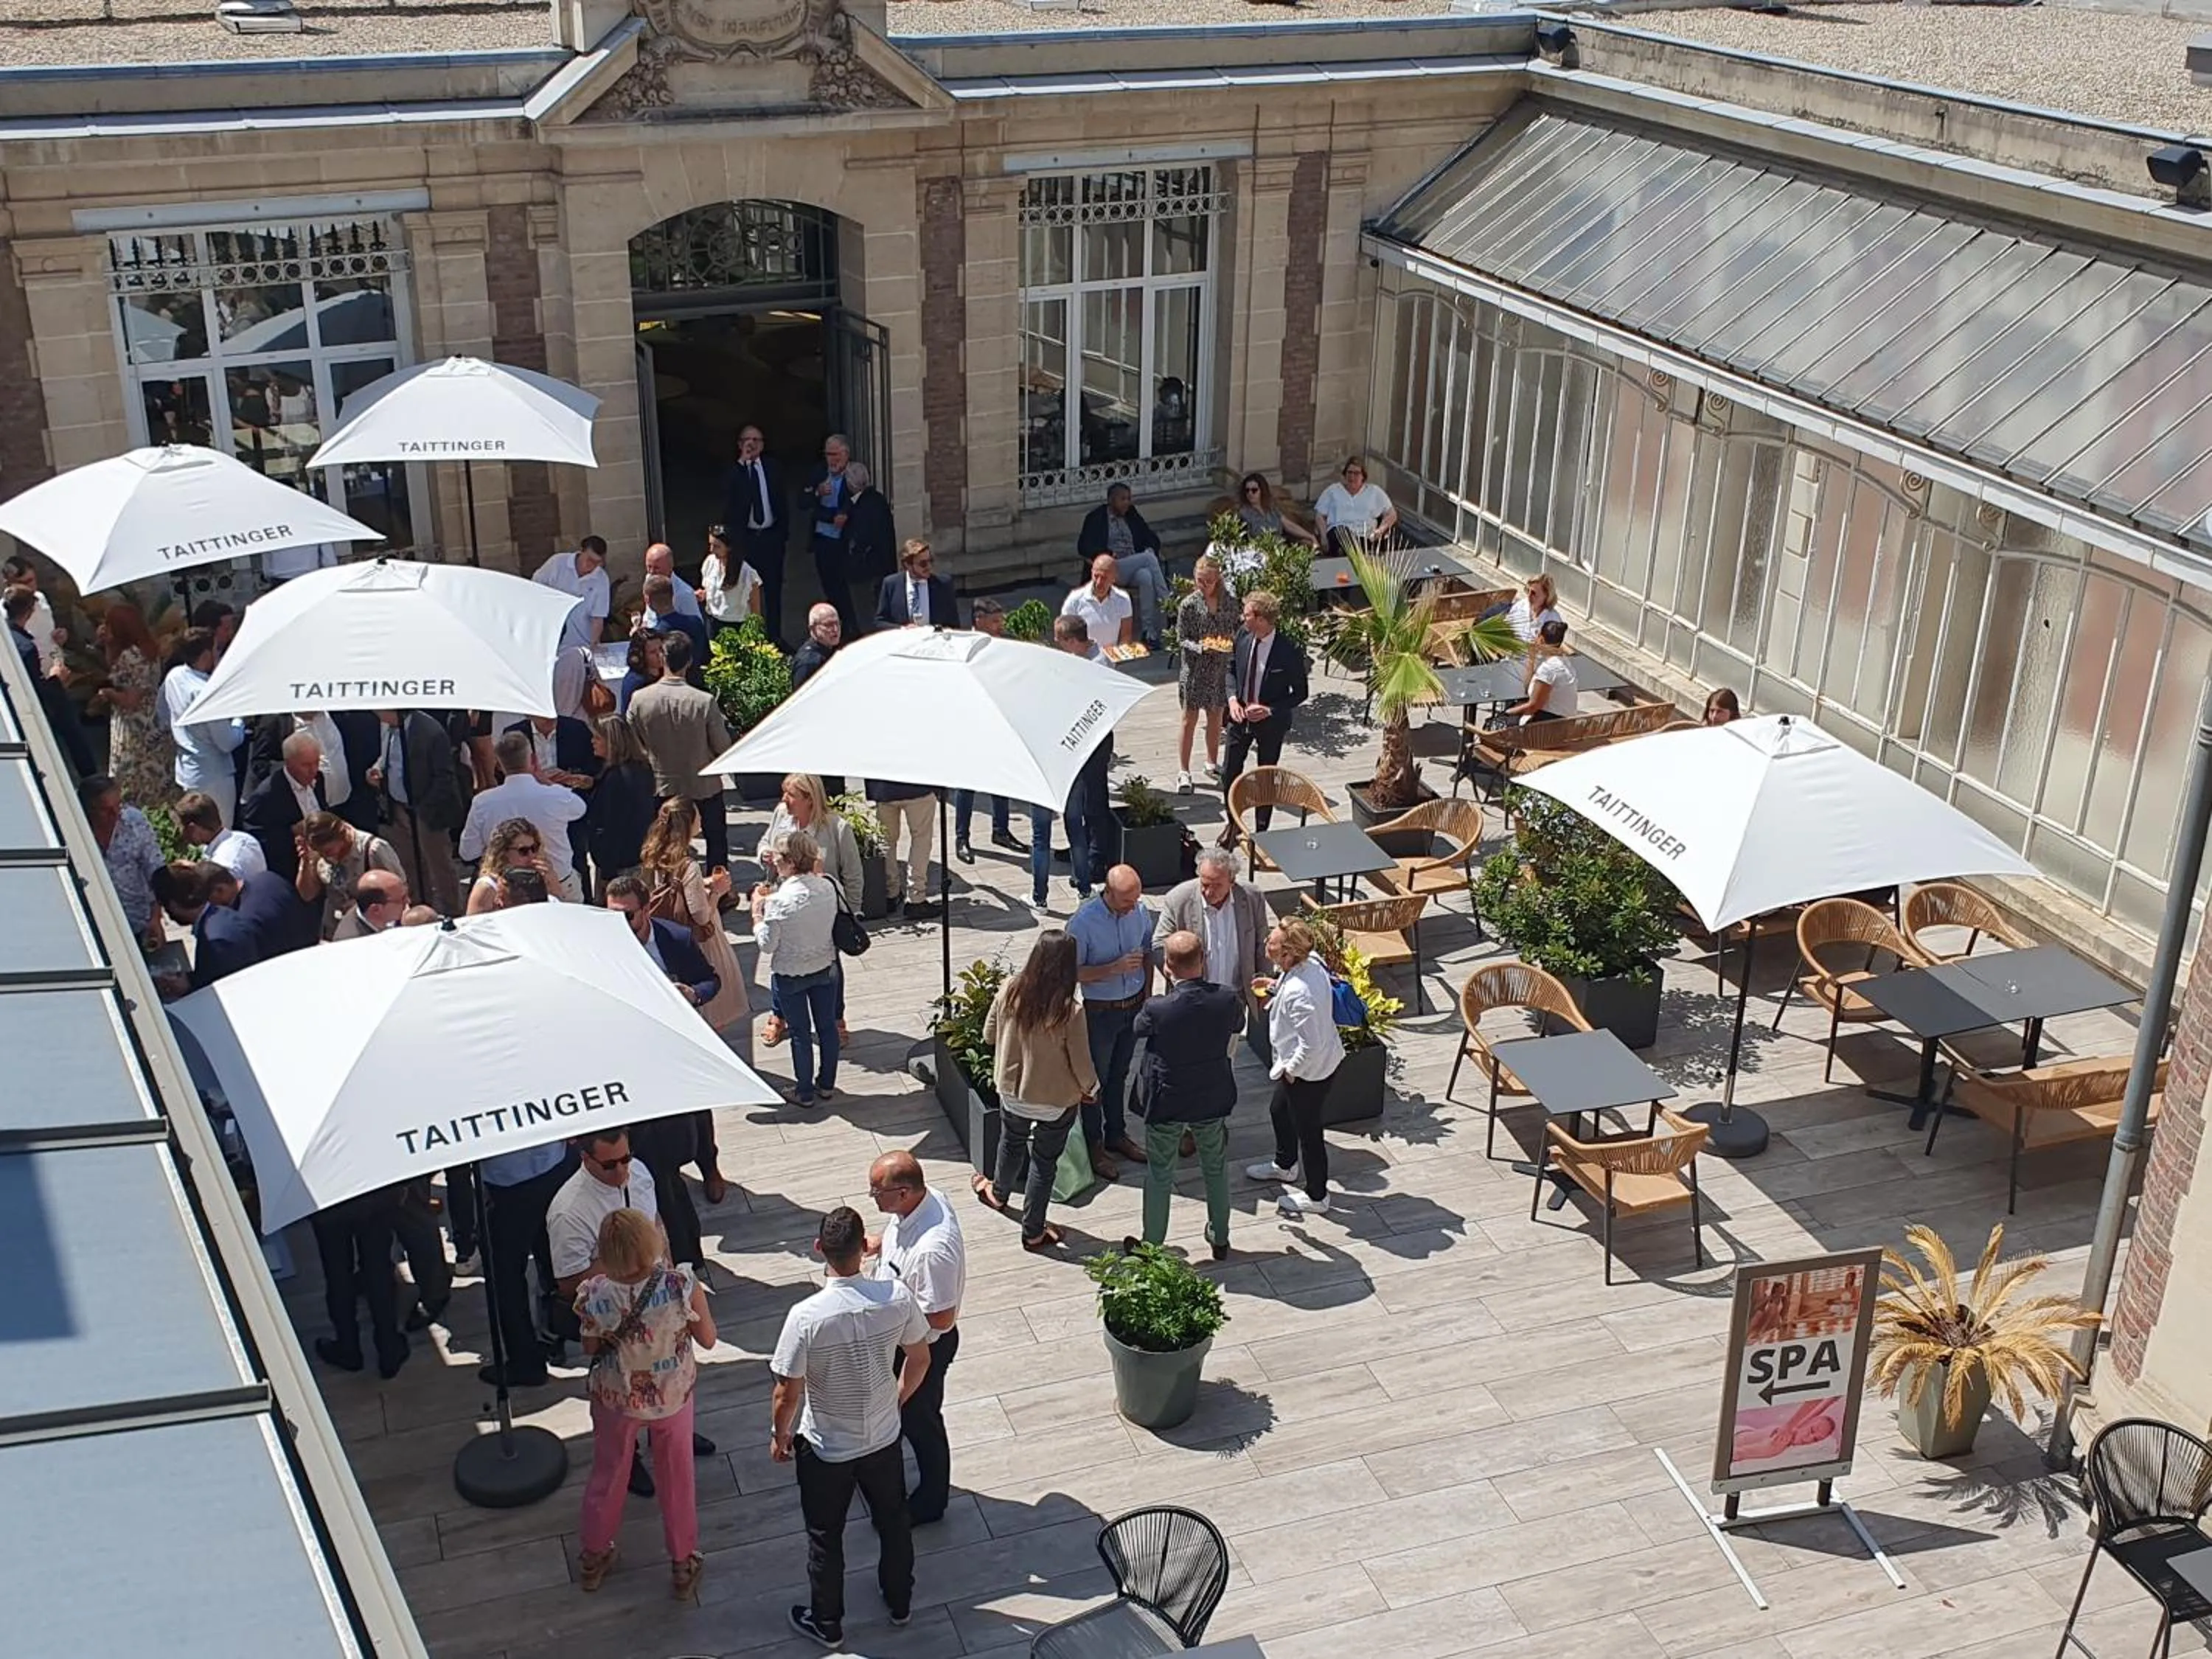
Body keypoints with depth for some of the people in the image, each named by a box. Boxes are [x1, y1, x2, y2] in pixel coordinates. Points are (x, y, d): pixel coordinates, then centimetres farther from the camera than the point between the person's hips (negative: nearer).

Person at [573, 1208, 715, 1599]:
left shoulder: (596, 1295, -30)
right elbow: (708, 1339, -15)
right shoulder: (682, 1284, -31)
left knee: (608, 1475, 27)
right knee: (677, 1479, 24)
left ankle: (593, 1556, 50)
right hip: (673, 1396, 0)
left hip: (616, 1399, 1)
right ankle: (683, 1566, 42)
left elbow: (591, 1349, -9)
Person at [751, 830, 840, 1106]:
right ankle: (827, 1084, 36)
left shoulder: (779, 901, -28)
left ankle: (805, 1092, 26)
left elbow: (767, 944, -19)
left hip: (789, 976, -4)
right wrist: (776, 890, 3)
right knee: (827, 1026, 19)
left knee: (800, 1033, 11)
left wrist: (757, 910, -9)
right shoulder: (828, 889, -11)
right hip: (825, 969, 5)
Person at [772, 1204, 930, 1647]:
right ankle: (899, 1602, 49)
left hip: (826, 1448, -3)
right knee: (893, 1521, 28)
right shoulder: (897, 1296, -21)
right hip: (883, 1438, 3)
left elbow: (788, 1393, -21)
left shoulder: (806, 1317, -31)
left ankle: (826, 1624, 41)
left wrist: (779, 1435, 0)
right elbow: (920, 1359, -4)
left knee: (825, 1538, 21)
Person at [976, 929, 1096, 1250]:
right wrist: (1091, 1089, 3)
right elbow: (1081, 1063, -18)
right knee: (1044, 1162, 16)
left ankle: (999, 1194, 58)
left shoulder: (1010, 990, -18)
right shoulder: (1071, 1010, -29)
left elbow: (989, 1035, -3)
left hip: (1012, 1090, 4)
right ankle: (1033, 1233, 31)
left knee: (1011, 1143, 31)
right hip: (1056, 1101, -4)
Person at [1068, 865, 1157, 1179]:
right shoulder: (1084, 921, -24)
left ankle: (1116, 1135, 39)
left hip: (1134, 1006, 5)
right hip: (1100, 1011, -5)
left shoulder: (1141, 909, -9)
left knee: (1119, 1075, 22)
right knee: (1096, 1080, 11)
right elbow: (1074, 972, -20)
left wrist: (1147, 996, 5)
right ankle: (1094, 1145, 27)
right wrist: (1114, 968, -29)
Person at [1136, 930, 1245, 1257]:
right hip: (1214, 1100, 3)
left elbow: (1138, 1028, -5)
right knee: (1216, 1169, 24)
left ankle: (1152, 1246, 30)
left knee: (1159, 1175, 16)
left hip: (1166, 1104, -3)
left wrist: (1170, 989, -1)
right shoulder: (1228, 1000, -20)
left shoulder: (1158, 1009, -29)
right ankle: (1220, 1239, 40)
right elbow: (1237, 1026, 3)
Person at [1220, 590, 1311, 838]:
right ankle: (1233, 822, 38)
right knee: (1229, 772, 13)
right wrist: (1232, 698, -10)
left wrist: (1270, 710, -23)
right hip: (1240, 715, 4)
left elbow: (1300, 694, -13)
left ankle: (1261, 832, 32)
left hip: (1271, 722, -4)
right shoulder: (1243, 635, -10)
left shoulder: (1290, 650, -24)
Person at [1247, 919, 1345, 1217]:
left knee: (1307, 1130, 11)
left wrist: (1291, 1070, -17)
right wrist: (1277, 987, 3)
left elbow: (1311, 1044, -32)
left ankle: (1316, 1197, 32)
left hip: (1309, 1070, -10)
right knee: (1279, 1111, 30)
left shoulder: (1297, 993, -36)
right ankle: (1285, 1165, 55)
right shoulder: (1312, 963, -9)